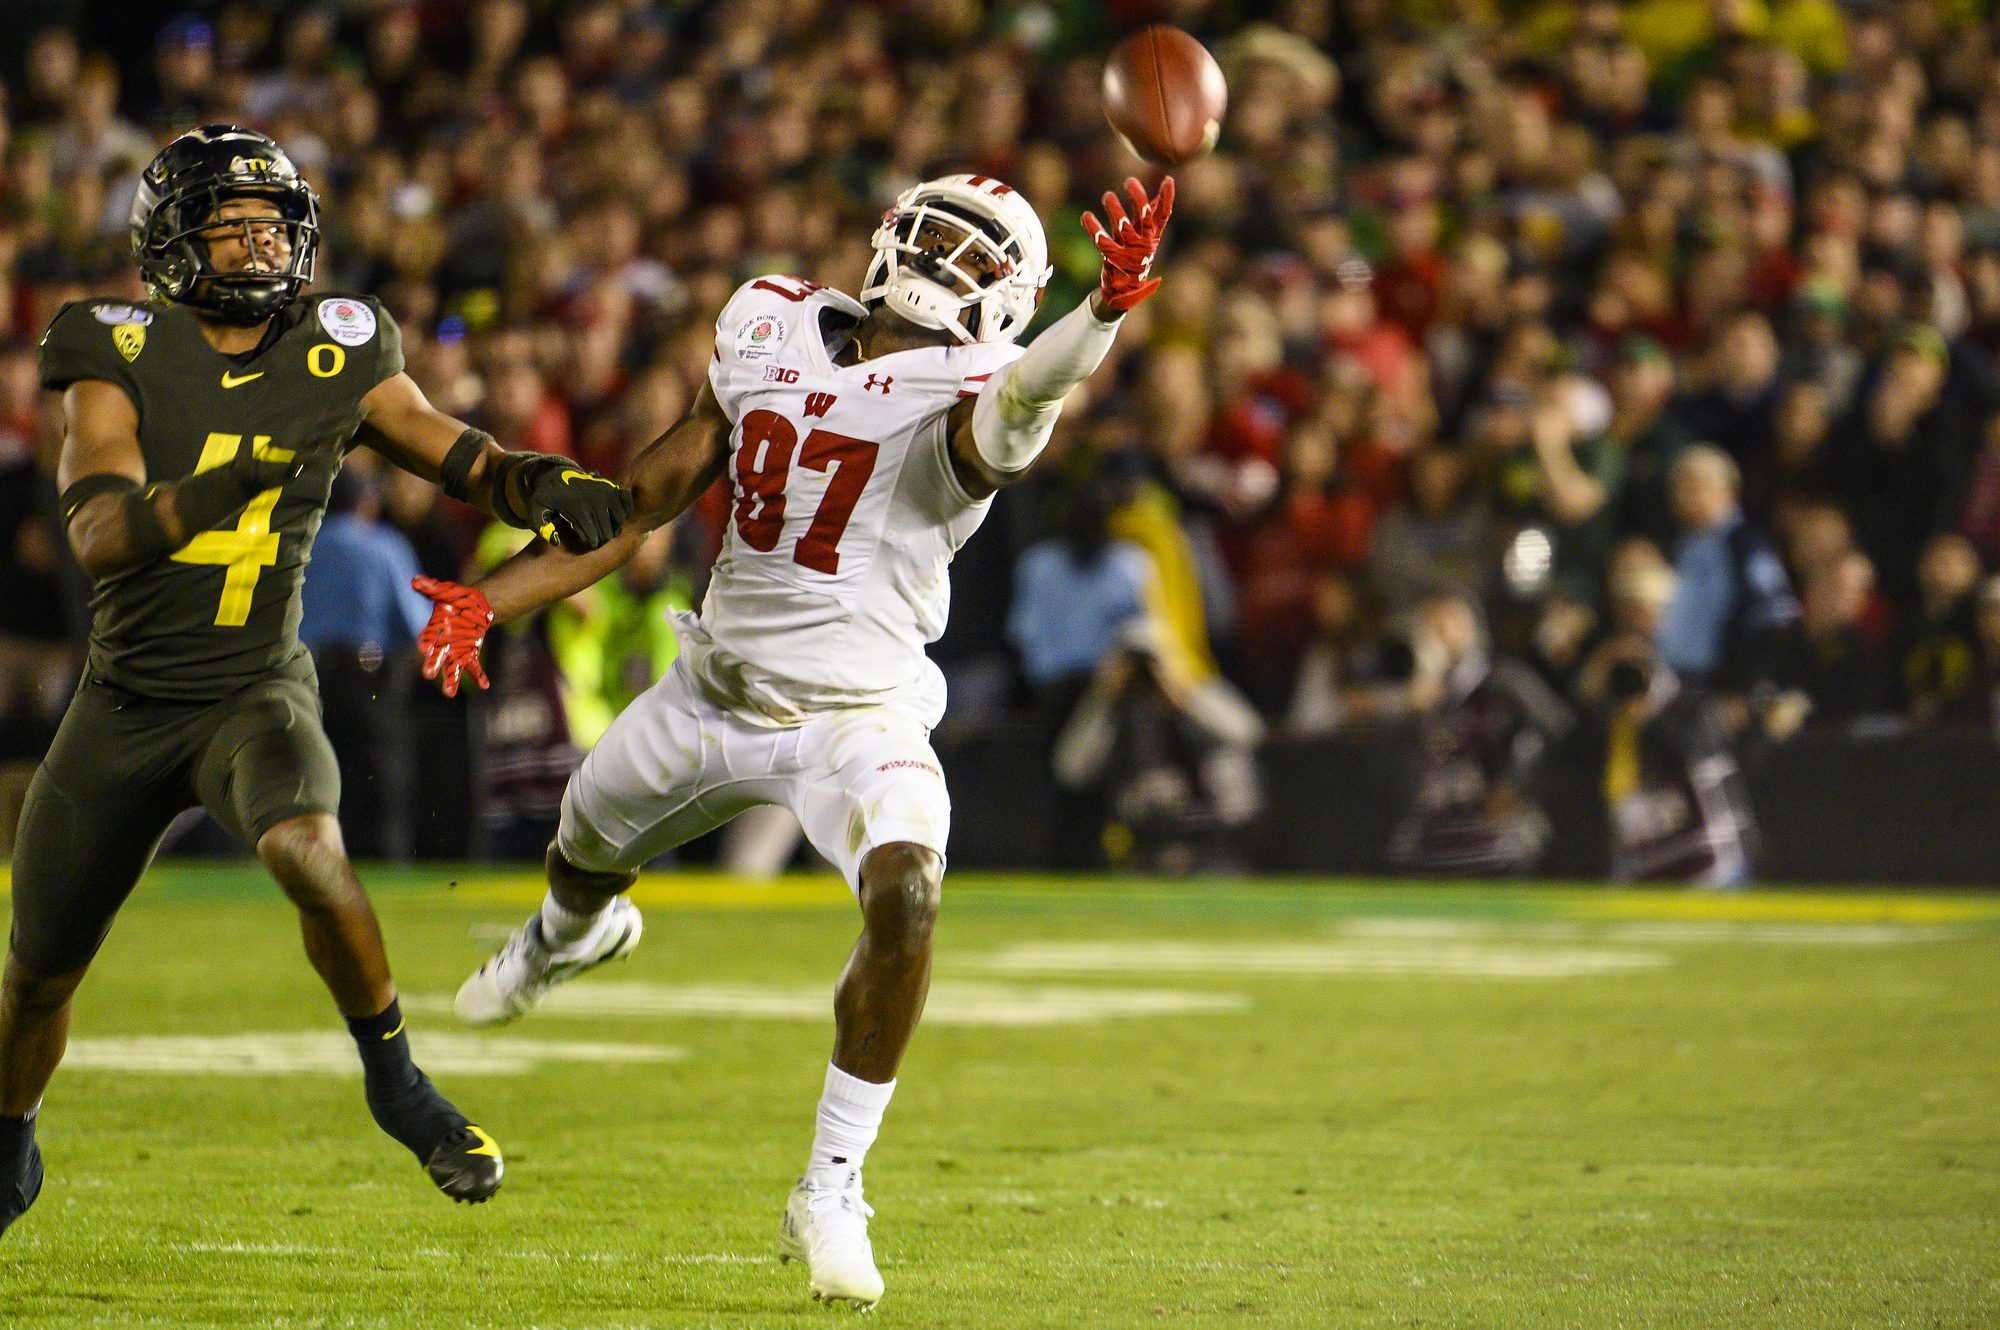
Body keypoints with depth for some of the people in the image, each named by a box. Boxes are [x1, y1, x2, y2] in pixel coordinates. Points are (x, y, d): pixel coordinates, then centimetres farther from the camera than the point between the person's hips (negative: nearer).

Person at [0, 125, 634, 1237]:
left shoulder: (337, 359, -4)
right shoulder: (121, 355, -10)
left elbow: (461, 458, 5)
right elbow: (97, 534, -21)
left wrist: (546, 490, -18)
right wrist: (203, 499, -42)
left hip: (257, 694, -1)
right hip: (126, 706, 1)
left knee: (310, 853, -35)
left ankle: (397, 1081, -15)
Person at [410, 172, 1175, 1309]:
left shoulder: (968, 400, -16)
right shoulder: (773, 330, 0)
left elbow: (1022, 400, -43)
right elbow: (648, 500, 6)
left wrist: (1106, 310, -64)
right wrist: (492, 602, 0)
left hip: (860, 715, -5)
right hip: (716, 694, 5)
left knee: (908, 891, -33)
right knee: (586, 856, 26)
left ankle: (831, 1195, -18)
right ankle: (572, 936, 68)